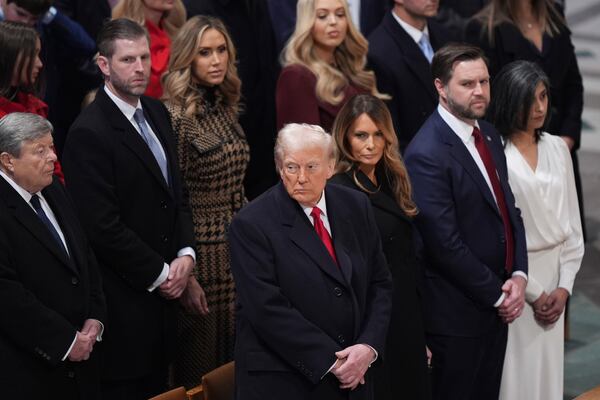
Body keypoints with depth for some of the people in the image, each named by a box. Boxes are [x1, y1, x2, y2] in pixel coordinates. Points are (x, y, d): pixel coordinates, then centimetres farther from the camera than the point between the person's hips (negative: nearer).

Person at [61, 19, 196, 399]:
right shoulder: (89, 133, -18)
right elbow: (104, 225, -20)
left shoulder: (157, 113, 9)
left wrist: (185, 254, 1)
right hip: (125, 298, -7)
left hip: (166, 286, 7)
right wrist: (159, 275, -12)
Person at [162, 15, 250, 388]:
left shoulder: (225, 107, 9)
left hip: (238, 245, 7)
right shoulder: (176, 116, -14)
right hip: (202, 247, -7)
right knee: (201, 367, 3)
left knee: (234, 354, 13)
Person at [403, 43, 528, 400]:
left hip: (499, 301, 8)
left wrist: (518, 275, -3)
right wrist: (497, 295, -13)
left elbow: (509, 208, 11)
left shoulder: (489, 134, 7)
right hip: (457, 310, -7)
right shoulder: (427, 154, -20)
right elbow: (445, 243, -21)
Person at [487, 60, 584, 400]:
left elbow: (572, 222, 10)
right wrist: (533, 292, -8)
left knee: (549, 372, 8)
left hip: (553, 275, 5)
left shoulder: (558, 149, 7)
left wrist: (564, 286, 1)